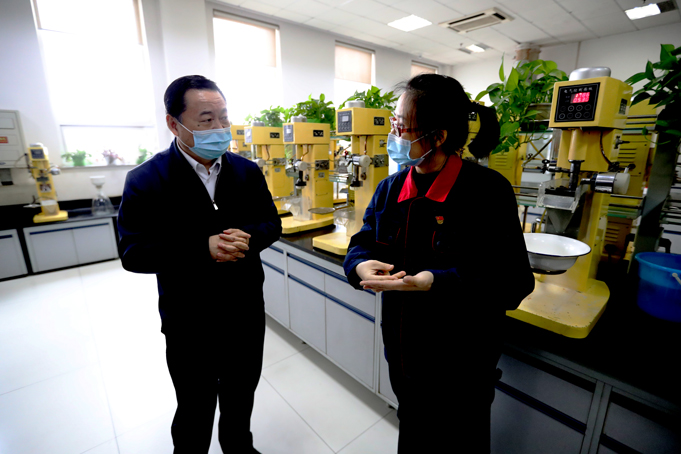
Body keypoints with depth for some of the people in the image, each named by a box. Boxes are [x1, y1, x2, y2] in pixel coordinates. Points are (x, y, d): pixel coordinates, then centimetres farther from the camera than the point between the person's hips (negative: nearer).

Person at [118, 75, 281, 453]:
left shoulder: (248, 171, -2)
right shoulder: (145, 180, -12)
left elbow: (273, 224, 2)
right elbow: (133, 253, -15)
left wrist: (249, 238, -21)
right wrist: (204, 248, -28)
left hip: (247, 313, 4)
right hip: (189, 324, -3)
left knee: (242, 395, 27)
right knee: (195, 410, 18)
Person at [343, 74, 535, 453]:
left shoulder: (489, 191, -20)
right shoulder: (392, 188, -2)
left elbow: (514, 282, -21)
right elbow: (362, 243, 1)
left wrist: (436, 282, -34)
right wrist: (361, 265, -22)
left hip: (462, 367, -4)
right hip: (402, 354, 5)